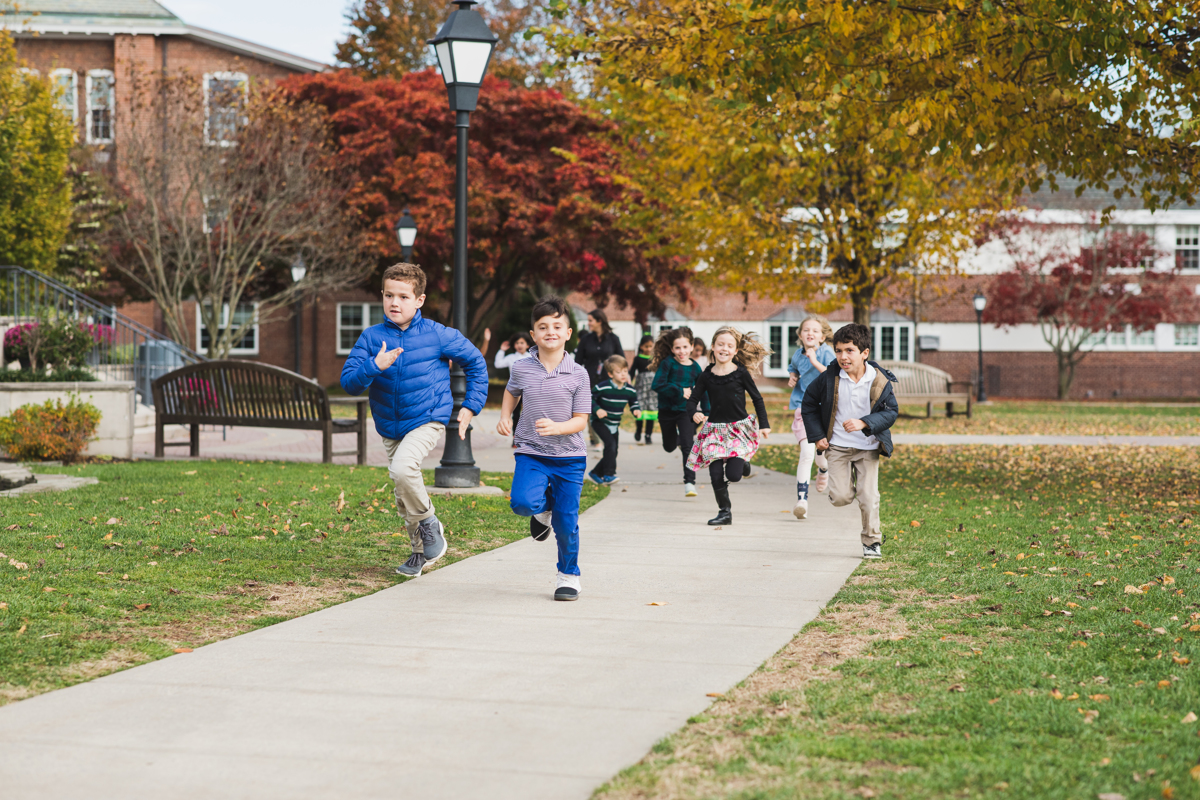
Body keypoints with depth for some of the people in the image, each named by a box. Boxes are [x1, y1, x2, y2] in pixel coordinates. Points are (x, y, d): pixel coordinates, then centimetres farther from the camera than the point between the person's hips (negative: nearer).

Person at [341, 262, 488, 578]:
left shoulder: (437, 335, -9)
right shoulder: (371, 337, -4)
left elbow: (476, 363, 4)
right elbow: (349, 383, -10)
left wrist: (471, 406, 1)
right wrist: (375, 367, -28)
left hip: (427, 420, -4)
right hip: (390, 427, 4)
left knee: (403, 468, -30)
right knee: (404, 499, 11)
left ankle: (429, 522, -5)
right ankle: (421, 551, 32)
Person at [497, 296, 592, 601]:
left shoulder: (577, 374, -5)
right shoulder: (521, 368, 0)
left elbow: (580, 421, -6)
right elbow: (511, 392, 24)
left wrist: (555, 428, -25)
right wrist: (505, 417, 7)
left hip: (569, 456, -1)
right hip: (531, 453, 1)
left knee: (566, 523, 1)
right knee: (523, 502, -24)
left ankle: (569, 576, 24)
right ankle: (545, 506, 13)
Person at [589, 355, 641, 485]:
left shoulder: (630, 390, -5)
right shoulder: (602, 387, -20)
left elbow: (634, 403, 7)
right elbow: (590, 399, -12)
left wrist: (636, 411, -14)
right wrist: (597, 410, -26)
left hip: (614, 425, 6)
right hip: (600, 422, -6)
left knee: (613, 452, 9)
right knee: (610, 444, -24)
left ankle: (596, 474, 28)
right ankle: (608, 475, -18)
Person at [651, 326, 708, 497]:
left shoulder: (695, 368, -3)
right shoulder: (668, 363, -12)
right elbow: (657, 385, -21)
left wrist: (707, 413, 5)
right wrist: (679, 391, -21)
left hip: (686, 411, 0)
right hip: (667, 411, 0)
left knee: (688, 446, -17)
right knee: (669, 447, 18)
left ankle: (689, 482, -12)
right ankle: (677, 437, 54)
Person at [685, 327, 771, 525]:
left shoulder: (741, 373, -5)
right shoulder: (707, 375, 0)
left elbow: (757, 398, 4)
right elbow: (692, 400, 3)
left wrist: (764, 424, 4)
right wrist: (694, 413, -19)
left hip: (739, 428, -2)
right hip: (715, 429, 2)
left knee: (733, 475, -11)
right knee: (716, 474, -6)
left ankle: (743, 462, 25)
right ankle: (725, 511, 11)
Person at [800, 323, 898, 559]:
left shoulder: (880, 380, -11)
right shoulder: (829, 378, -8)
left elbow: (891, 412, -9)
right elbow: (809, 404, 6)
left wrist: (863, 423, -25)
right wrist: (817, 436, 0)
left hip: (868, 448, -1)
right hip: (838, 447, 1)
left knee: (869, 498, -5)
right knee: (840, 498, -7)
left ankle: (872, 541, 14)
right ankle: (847, 484, 30)